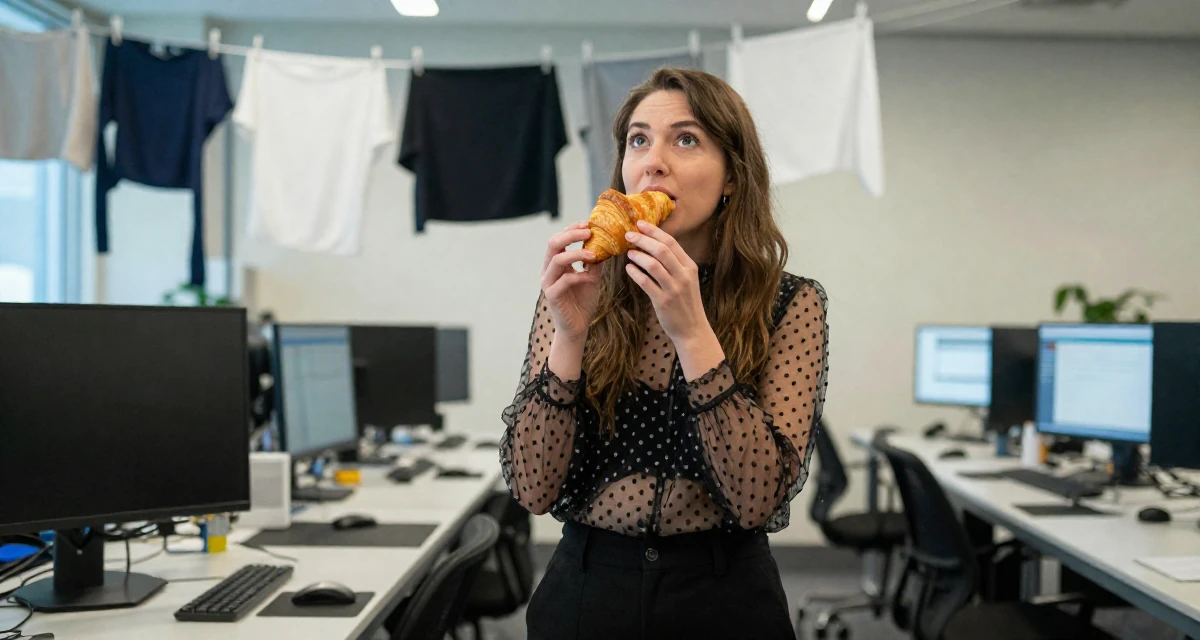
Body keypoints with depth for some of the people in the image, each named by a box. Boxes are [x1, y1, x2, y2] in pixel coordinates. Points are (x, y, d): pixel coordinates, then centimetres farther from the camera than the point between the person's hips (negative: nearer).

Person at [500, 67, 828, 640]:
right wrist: (569, 334, -20)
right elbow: (533, 488, -9)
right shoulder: (578, 291, -3)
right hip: (582, 592, 2)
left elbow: (759, 499, -18)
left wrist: (691, 333, -25)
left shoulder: (789, 305, -8)